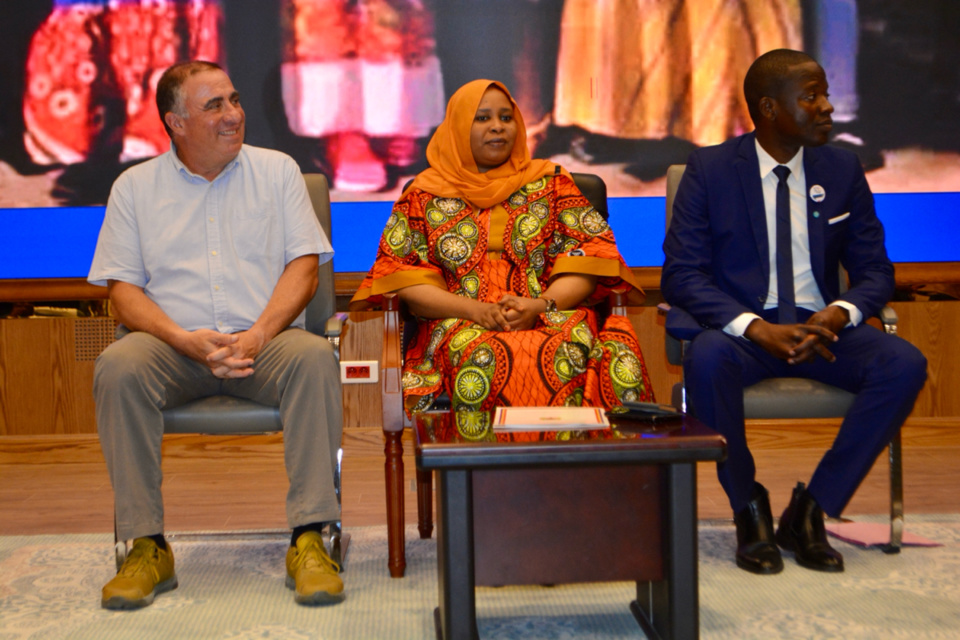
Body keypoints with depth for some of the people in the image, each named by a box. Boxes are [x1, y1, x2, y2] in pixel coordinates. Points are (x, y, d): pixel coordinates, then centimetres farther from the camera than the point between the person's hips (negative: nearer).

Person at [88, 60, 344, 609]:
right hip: (174, 345, 1)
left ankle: (309, 540, -29)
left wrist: (258, 335, -15)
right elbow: (123, 288, 3)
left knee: (315, 357, -33)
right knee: (118, 367, -31)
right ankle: (147, 548, -22)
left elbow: (304, 265, 2)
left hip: (265, 341, 0)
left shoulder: (277, 170, 11)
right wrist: (187, 341, -15)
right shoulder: (136, 186, 11)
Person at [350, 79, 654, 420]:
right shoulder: (425, 194, 15)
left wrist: (541, 304, -12)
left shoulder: (550, 182, 18)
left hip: (552, 318, 1)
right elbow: (400, 274, 6)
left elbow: (590, 256, 8)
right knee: (481, 356, -37)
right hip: (459, 325, 0)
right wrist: (474, 309, -11)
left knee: (570, 353, -35)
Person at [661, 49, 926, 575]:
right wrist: (757, 328, -24)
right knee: (707, 359, -37)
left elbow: (875, 270, 9)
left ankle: (810, 511, -12)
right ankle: (750, 512, -13)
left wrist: (839, 314, -15)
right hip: (738, 326, -3)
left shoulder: (842, 171, 8)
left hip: (818, 324, 3)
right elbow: (681, 274, -8)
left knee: (905, 364, -24)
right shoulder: (709, 170, -2)